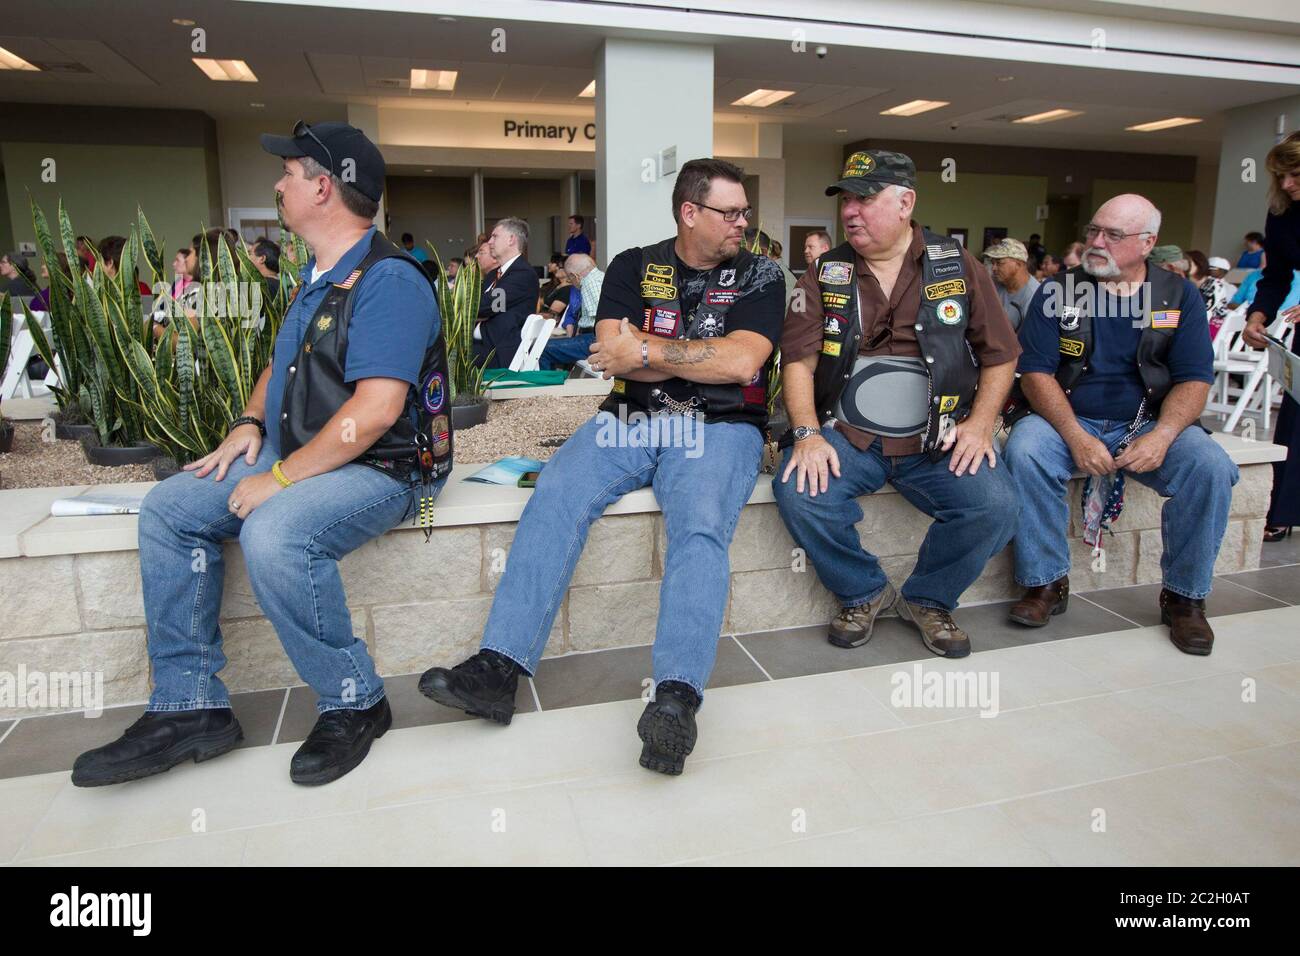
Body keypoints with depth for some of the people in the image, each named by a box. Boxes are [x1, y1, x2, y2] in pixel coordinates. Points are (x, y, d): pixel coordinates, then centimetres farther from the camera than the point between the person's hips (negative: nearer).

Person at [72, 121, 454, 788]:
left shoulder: (388, 280, -16)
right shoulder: (315, 278, 15)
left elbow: (376, 409, -27)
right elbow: (282, 362, 28)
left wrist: (281, 477, -22)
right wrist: (250, 423, 8)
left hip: (379, 467, -10)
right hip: (295, 455, 10)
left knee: (273, 533, -35)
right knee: (167, 508, 1)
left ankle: (354, 703, -13)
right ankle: (189, 706, 2)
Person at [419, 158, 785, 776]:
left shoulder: (759, 275, 9)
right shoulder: (634, 267, 14)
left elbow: (741, 362, -9)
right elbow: (611, 351, -1)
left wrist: (647, 349, -6)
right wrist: (700, 355, -3)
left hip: (720, 429, -1)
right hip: (629, 422, 2)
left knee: (700, 528, -32)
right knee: (554, 497, -24)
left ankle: (676, 698, -39)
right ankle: (499, 667, -26)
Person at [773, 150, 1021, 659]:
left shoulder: (958, 266, 6)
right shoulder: (825, 274, 7)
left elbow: (1000, 355, 8)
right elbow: (798, 361, 0)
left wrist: (980, 423, -7)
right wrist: (808, 433, -15)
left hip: (939, 442, 0)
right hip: (845, 437, 0)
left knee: (994, 506, -24)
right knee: (797, 493, -27)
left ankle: (928, 599, 7)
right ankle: (864, 593, 2)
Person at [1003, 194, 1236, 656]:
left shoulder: (1180, 295, 5)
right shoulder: (1057, 292, 1)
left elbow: (1194, 380, -1)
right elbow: (1036, 373, -8)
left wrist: (1160, 437, -21)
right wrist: (1076, 438, -22)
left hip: (1149, 424, 1)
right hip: (1066, 418, -1)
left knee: (1211, 466, -26)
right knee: (1025, 452, -32)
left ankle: (1185, 596, -4)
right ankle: (1046, 583, -15)